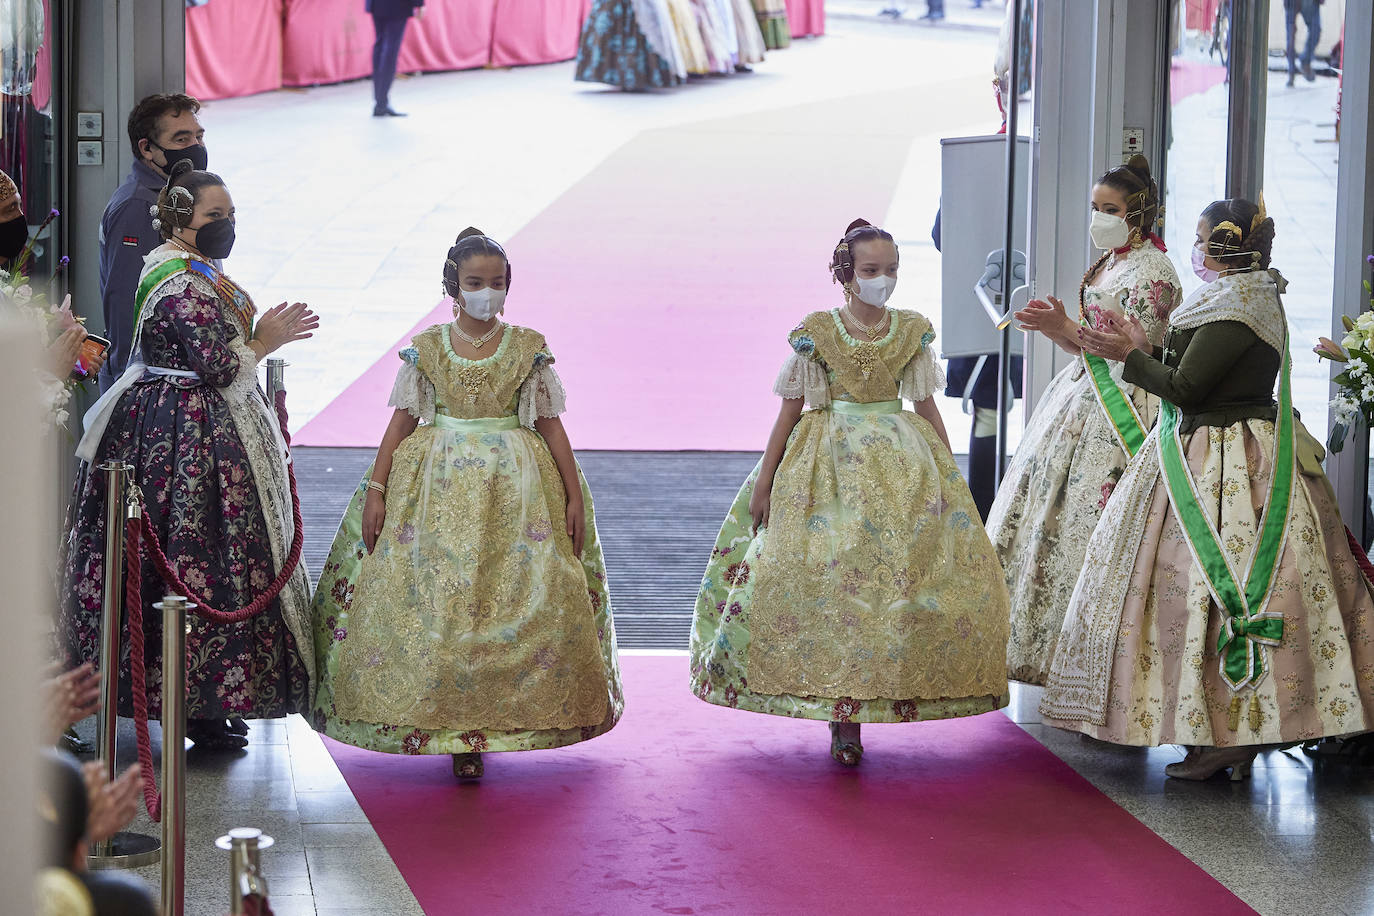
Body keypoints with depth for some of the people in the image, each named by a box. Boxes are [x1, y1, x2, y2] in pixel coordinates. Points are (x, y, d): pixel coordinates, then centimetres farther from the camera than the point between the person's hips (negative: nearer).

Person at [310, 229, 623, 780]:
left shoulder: (528, 349, 3)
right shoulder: (426, 348, 4)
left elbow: (551, 424, 4)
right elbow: (401, 421, 4)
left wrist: (574, 495, -1)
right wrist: (375, 489, -2)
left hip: (515, 489, 0)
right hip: (437, 486, 0)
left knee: (516, 601, -7)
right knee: (431, 601, -5)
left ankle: (478, 731, 2)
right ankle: (456, 731, 3)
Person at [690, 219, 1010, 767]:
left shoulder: (912, 331, 6)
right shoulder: (816, 331, -2)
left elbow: (926, 407, 11)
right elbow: (791, 409, 1)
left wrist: (949, 476, 9)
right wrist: (765, 479, -1)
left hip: (902, 465, 3)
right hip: (829, 464, -3)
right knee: (831, 578, -11)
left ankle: (853, 700, 5)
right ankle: (842, 717, -4)